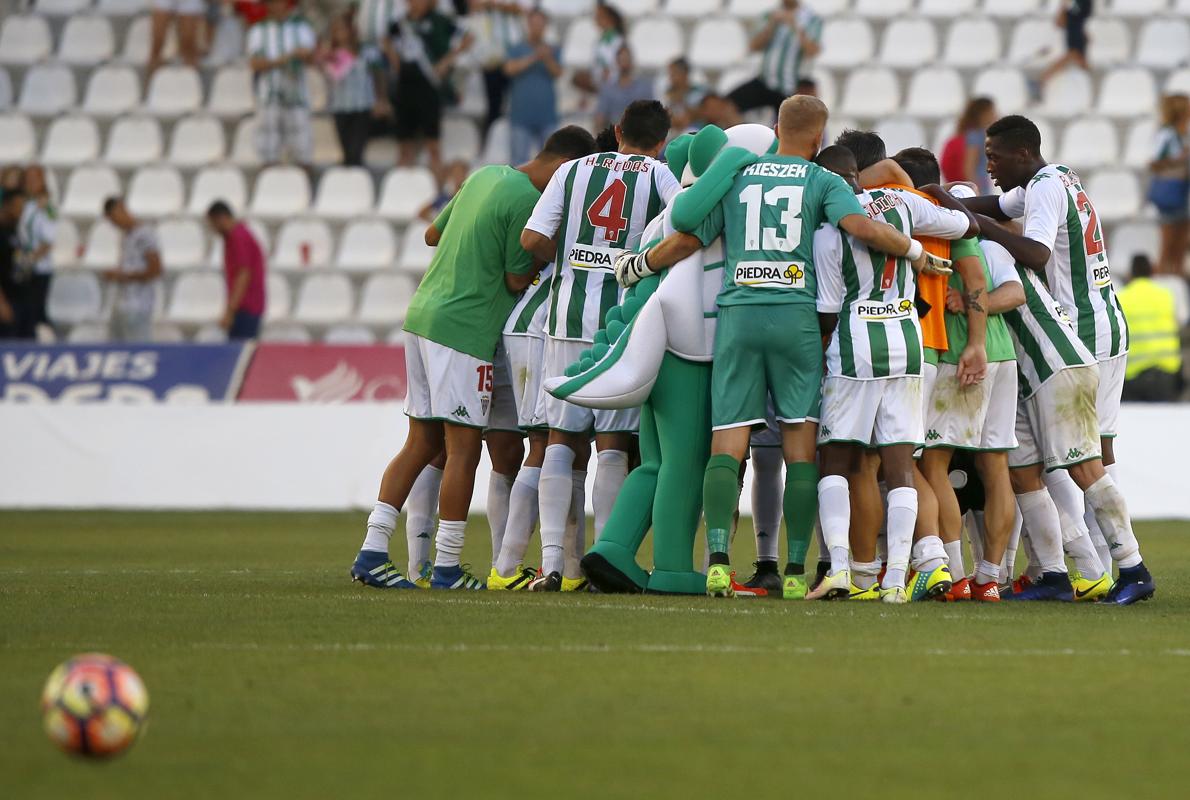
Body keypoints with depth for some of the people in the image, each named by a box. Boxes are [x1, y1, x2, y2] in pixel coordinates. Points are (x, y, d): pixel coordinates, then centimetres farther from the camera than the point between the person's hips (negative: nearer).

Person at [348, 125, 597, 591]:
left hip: (422, 312, 9)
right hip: (463, 328, -9)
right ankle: (447, 568, -2)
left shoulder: (485, 176, 14)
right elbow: (517, 281, -8)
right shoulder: (528, 201, -13)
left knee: (422, 443, 12)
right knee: (463, 448, -4)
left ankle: (372, 553, 9)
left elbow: (433, 234, 24)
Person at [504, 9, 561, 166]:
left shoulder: (553, 51, 9)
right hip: (521, 116, -2)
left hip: (546, 115, 2)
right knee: (519, 159, -4)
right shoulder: (516, 50, 5)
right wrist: (533, 58, -24)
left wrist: (547, 59, -28)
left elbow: (557, 72, -8)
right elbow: (510, 68, -13)